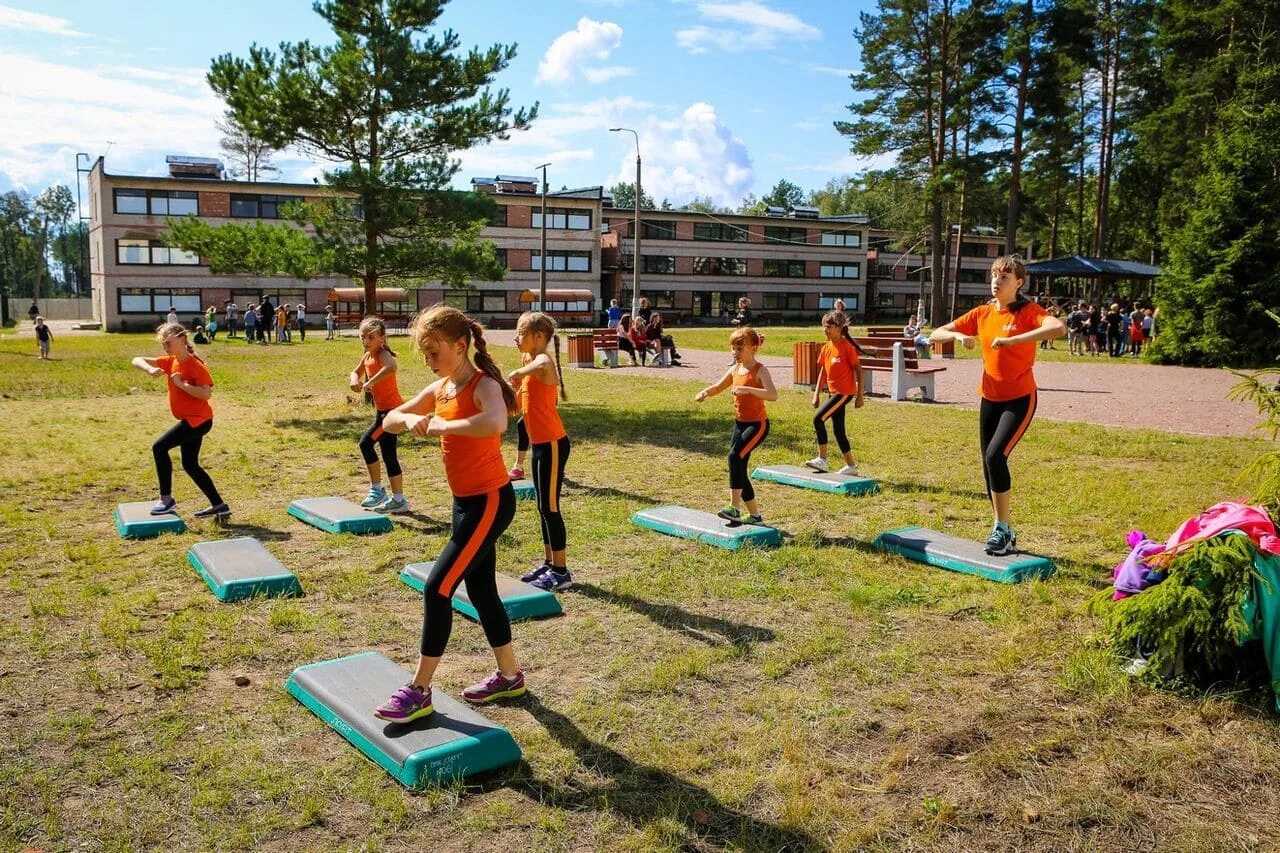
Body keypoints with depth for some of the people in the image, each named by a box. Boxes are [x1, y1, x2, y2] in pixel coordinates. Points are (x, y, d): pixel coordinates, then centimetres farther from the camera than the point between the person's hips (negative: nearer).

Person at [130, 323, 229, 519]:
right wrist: (150, 369, -18)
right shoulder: (170, 362, 6)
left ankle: (166, 499, -3)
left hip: (198, 420, -10)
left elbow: (206, 393, -28)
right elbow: (137, 361, 2)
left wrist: (181, 383, -26)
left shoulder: (195, 365, -18)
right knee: (190, 464, 13)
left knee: (159, 447, -14)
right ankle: (218, 505, 19)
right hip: (190, 420, 10)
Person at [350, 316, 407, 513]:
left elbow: (392, 367, -42)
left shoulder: (383, 354, -18)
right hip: (382, 410, 10)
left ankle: (377, 490, -2)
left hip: (392, 409, -10)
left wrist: (370, 382, -41)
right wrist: (355, 380, -5)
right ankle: (398, 499, 17)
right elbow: (355, 373, 18)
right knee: (388, 454, 10)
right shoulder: (367, 356, 8)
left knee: (366, 443, -14)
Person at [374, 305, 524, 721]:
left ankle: (419, 692, 3)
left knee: (437, 589, -9)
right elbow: (389, 420, 12)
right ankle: (509, 676, 32)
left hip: (490, 501, -9)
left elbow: (495, 423, -43)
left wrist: (443, 425, -31)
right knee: (480, 591, 17)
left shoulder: (483, 386, -19)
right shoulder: (440, 388, 7)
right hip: (465, 500, 9)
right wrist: (410, 419, -11)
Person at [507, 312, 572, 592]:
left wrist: (516, 374, -29)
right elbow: (521, 406, 22)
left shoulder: (543, 362, -16)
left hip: (552, 444, -10)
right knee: (544, 507, 15)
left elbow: (542, 365, -45)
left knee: (550, 507, -4)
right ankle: (549, 564, 25)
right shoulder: (532, 364, 14)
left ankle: (561, 572, 4)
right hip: (540, 443, 10)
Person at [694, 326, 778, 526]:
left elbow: (773, 395, -31)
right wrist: (705, 392, -1)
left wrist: (748, 389, -43)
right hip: (739, 424, 8)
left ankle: (735, 508, -25)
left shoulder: (760, 370, -15)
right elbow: (718, 387, 21)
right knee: (739, 468, 8)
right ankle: (754, 515, 20)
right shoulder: (735, 369, 7)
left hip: (757, 424, -8)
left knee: (735, 456, -27)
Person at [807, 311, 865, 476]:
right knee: (838, 430, 9)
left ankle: (822, 460, -9)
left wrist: (860, 395, -12)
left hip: (844, 392, -8)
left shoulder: (847, 346, -12)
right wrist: (816, 394, 11)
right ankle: (851, 467, 16)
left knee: (818, 419, -17)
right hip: (833, 392, 8)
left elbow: (858, 370, -11)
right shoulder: (826, 348, 9)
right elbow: (823, 371, 15)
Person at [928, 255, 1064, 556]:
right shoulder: (982, 313, 5)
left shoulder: (1028, 311, -10)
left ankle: (1003, 529, -7)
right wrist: (960, 336, -14)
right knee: (989, 464, 9)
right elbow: (937, 333, 7)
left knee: (995, 455, -22)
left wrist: (1012, 339, -35)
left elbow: (1058, 328, -31)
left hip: (1019, 399, -6)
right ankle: (1004, 533, 24)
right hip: (989, 398, 6)